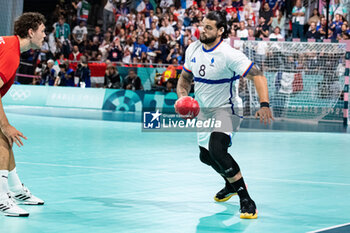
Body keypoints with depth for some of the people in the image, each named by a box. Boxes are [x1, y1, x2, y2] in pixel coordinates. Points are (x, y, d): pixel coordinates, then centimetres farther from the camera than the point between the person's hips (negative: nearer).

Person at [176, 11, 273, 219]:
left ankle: (246, 199, -24)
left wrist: (264, 105, -39)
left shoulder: (229, 54, -23)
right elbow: (185, 78, 13)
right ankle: (231, 184, 51)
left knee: (217, 149, -31)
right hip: (203, 110, 8)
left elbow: (258, 75, -25)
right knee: (205, 156, 20)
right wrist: (182, 97, -9)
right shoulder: (193, 49, -2)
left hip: (225, 109, -8)